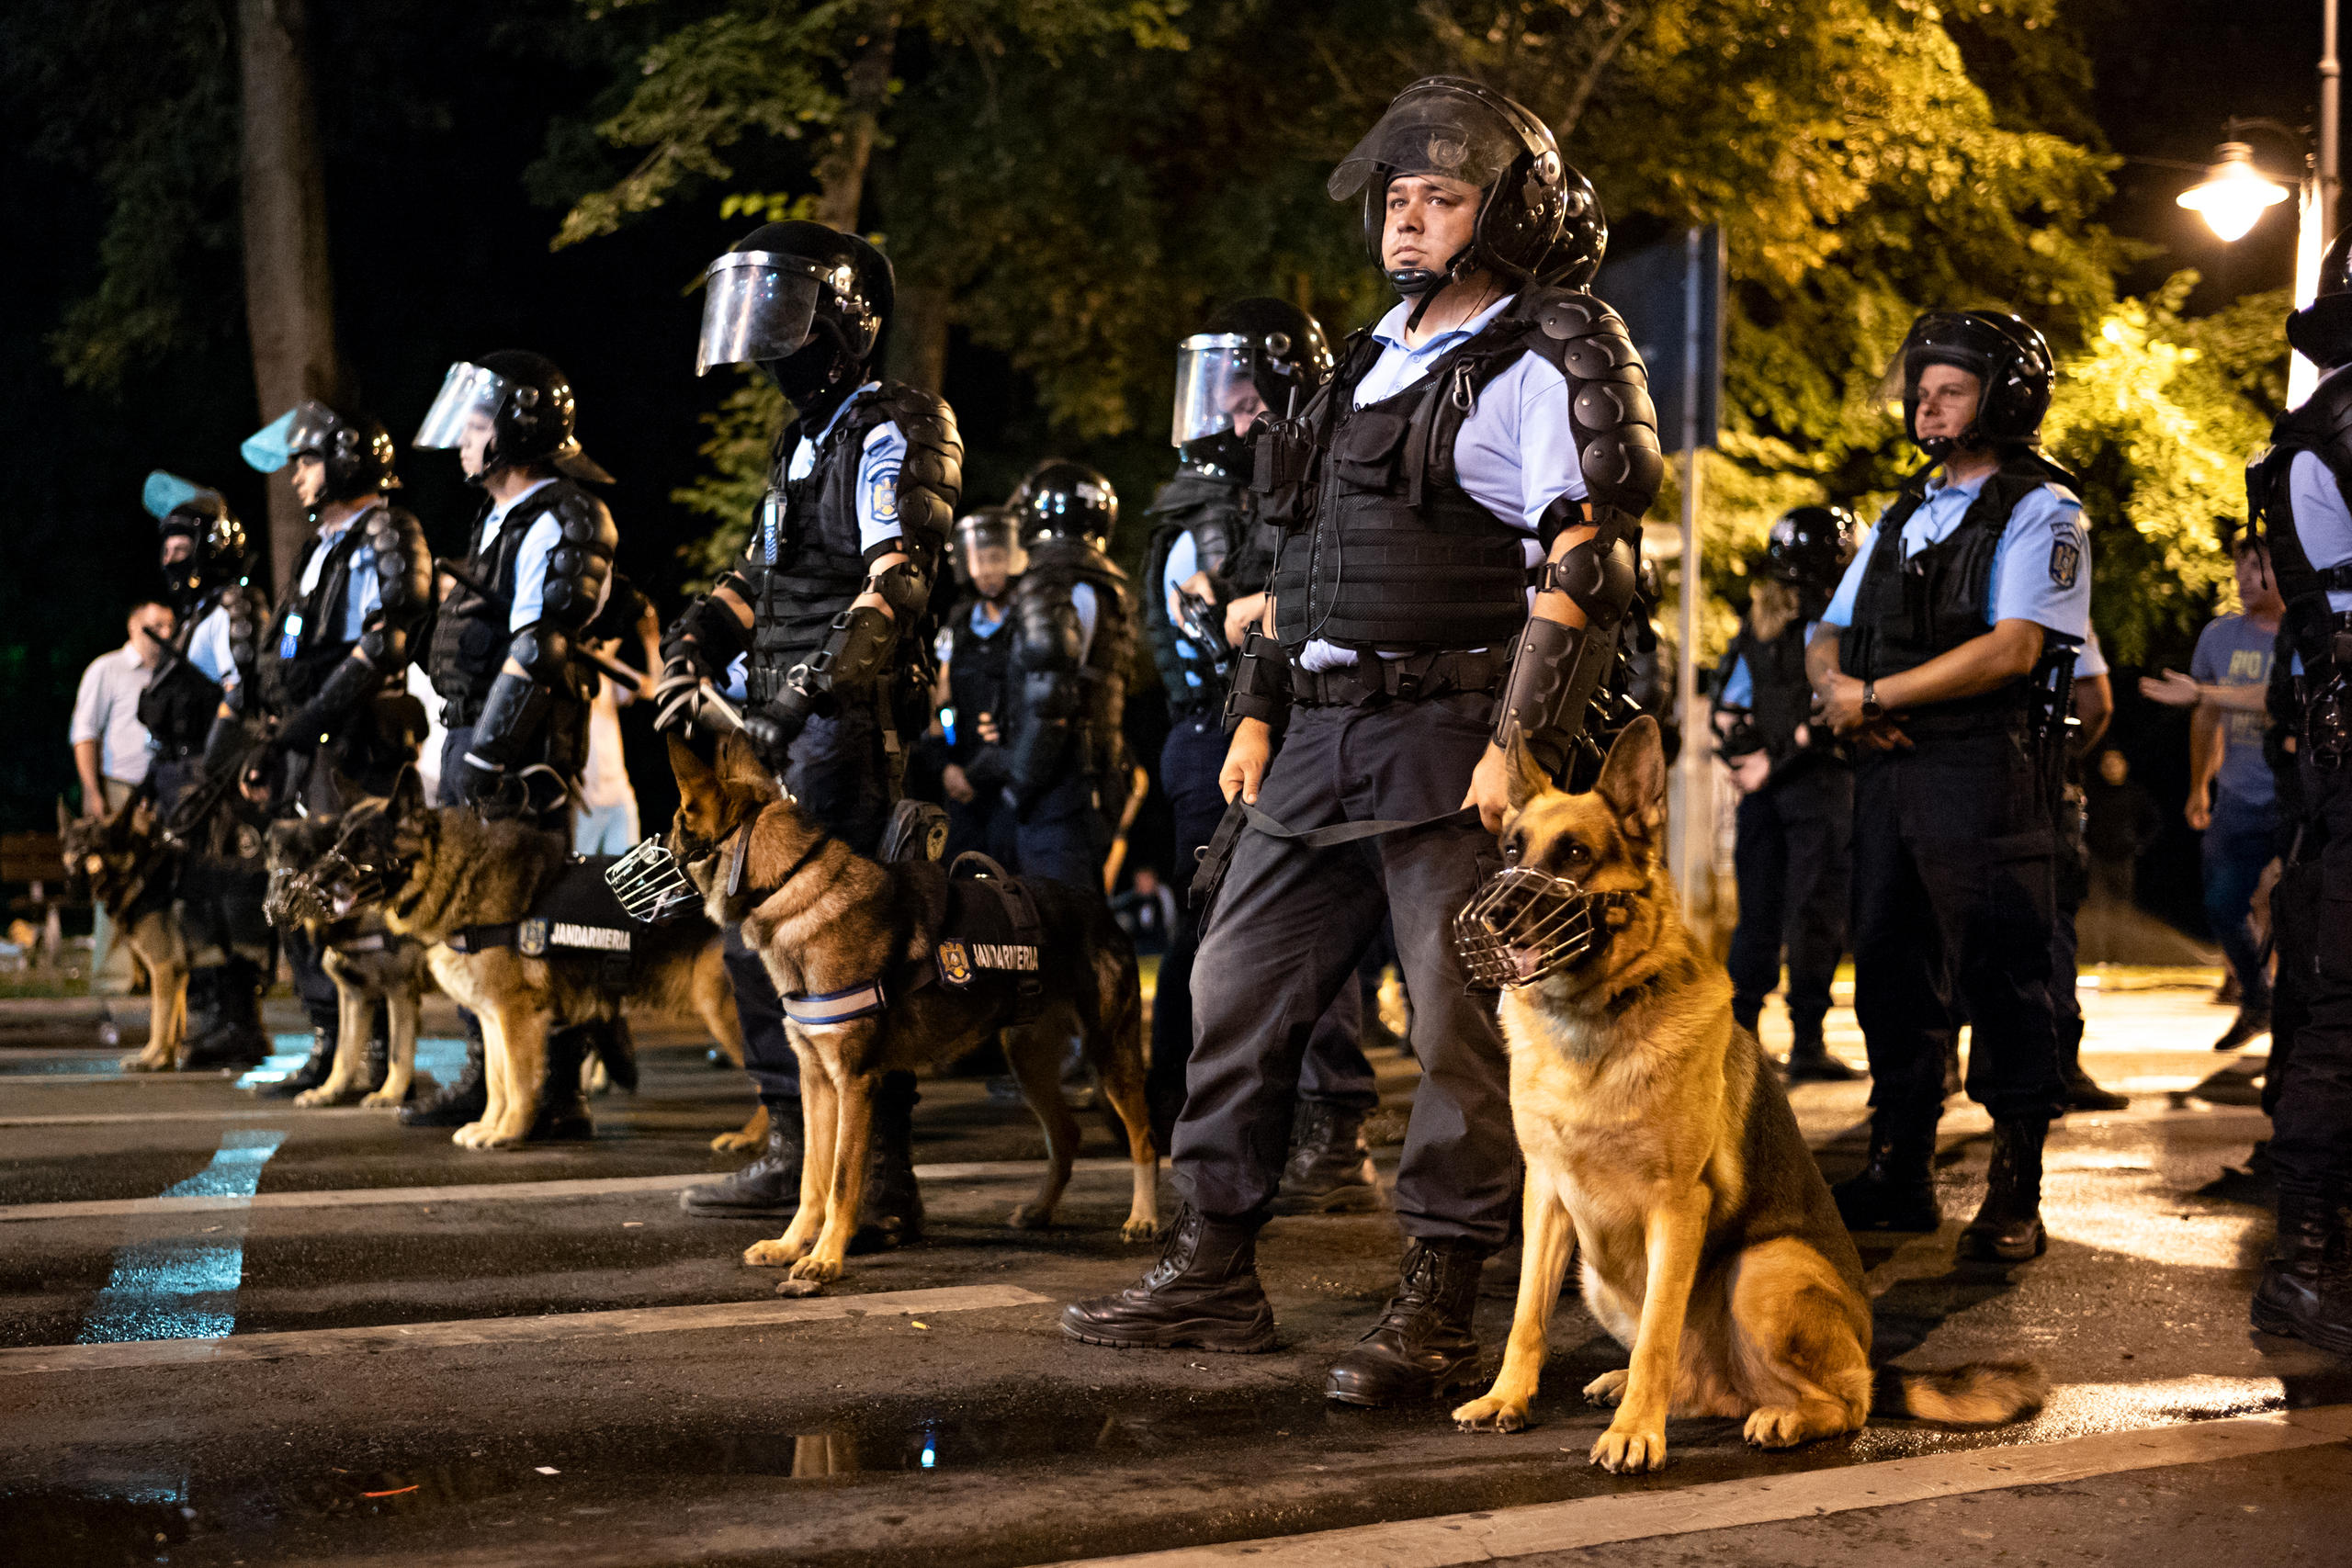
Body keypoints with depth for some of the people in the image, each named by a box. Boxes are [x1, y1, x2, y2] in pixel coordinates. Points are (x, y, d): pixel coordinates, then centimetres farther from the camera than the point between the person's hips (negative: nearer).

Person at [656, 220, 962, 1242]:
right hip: (783, 732, 10)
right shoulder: (805, 441, 22)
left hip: (851, 725, -10)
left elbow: (897, 578, -21)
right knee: (756, 938, 13)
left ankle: (882, 1184, -12)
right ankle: (792, 1156, 23)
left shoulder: (889, 434, -8)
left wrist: (817, 683, -33)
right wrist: (695, 639, 8)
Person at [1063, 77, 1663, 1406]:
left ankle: (1436, 1312, 0)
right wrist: (1259, 708, 18)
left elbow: (1583, 570, -14)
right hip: (1324, 742, 8)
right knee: (1238, 988, 10)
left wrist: (1521, 742, -22)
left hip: (1455, 745, -8)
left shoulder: (1546, 366, -6)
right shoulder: (1376, 360, 20)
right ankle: (1216, 1273, 19)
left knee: (1464, 1029, -6)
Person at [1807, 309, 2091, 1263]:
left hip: (1983, 766, -7)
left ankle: (2015, 1194, -2)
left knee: (1999, 977, -6)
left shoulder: (2040, 512, -2)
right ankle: (1897, 1175, 16)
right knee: (1893, 970, 9)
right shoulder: (1904, 516, 21)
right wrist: (1836, 686, -4)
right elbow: (1830, 638, 21)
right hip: (1887, 764, 7)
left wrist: (1877, 695, -12)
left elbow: (2012, 649, -14)